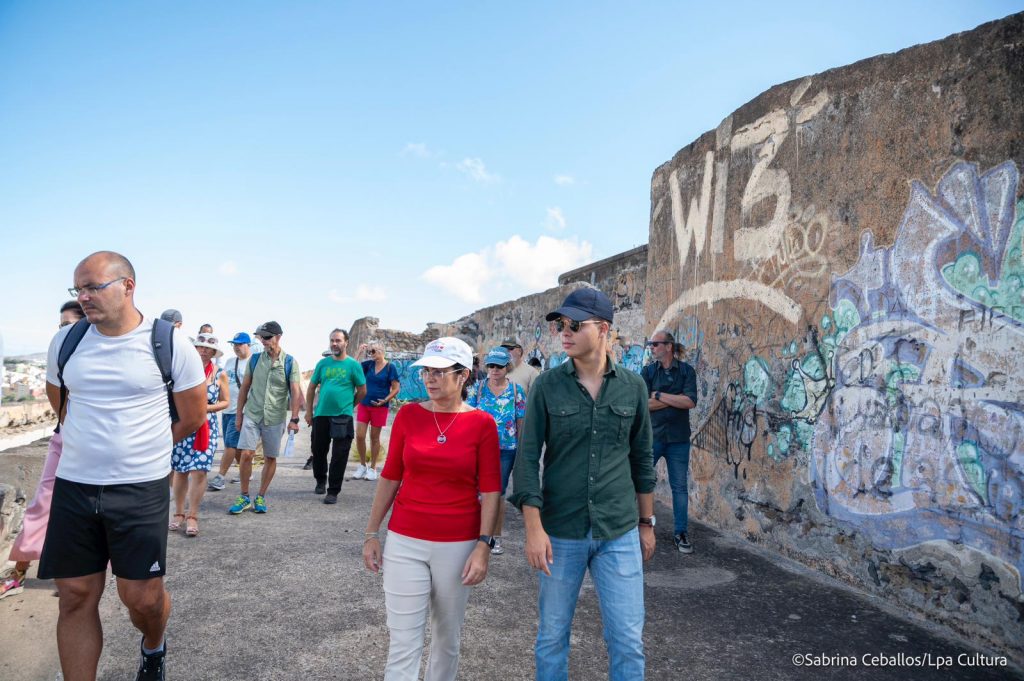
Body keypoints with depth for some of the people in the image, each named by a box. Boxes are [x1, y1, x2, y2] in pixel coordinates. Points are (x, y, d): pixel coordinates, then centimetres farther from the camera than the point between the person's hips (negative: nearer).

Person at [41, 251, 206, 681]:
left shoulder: (169, 343, -8)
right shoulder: (65, 341, 3)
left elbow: (193, 416, 2)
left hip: (141, 489, -3)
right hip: (73, 486, 3)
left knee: (141, 596, 3)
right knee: (75, 597, 8)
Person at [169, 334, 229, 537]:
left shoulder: (220, 374, 1)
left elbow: (225, 401, 7)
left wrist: (207, 408, -10)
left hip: (206, 428, 0)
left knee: (199, 471, -4)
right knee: (180, 471, 6)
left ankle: (192, 516, 8)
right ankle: (178, 513, 21)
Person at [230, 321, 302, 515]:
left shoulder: (290, 363, -5)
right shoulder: (255, 359, 3)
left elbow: (296, 392, -7)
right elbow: (244, 388, 8)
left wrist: (294, 419, -13)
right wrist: (238, 414, 8)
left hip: (275, 418, -1)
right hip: (252, 415, 1)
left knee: (270, 458, 7)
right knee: (245, 455, -6)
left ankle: (260, 497, 23)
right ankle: (244, 498, 10)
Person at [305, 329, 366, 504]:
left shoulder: (353, 365, -3)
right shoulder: (323, 363, 6)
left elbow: (362, 391, 3)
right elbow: (312, 387, 12)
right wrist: (309, 411, 9)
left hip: (343, 417, -3)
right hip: (321, 415, 4)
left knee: (339, 456, 0)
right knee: (318, 451, 15)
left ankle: (333, 491, 10)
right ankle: (321, 481, 38)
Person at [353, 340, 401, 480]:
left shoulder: (390, 367, -6)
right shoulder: (369, 364, 5)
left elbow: (396, 388, -6)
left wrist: (385, 400, -16)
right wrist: (360, 351, -5)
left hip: (380, 407, -3)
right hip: (363, 404, 3)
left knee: (374, 437, 5)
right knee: (359, 436, -1)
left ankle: (372, 468, 17)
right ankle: (362, 466, 16)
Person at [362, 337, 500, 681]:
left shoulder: (482, 423, -7)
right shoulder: (408, 414, -2)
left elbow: (490, 490, -5)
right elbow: (389, 478, 4)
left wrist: (483, 546, -10)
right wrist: (372, 534, 5)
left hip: (458, 545, 0)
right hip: (405, 542, 1)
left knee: (448, 634, 17)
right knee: (403, 640, 4)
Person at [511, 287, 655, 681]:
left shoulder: (633, 387, 0)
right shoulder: (547, 386, -6)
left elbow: (642, 459, 8)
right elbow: (528, 457, -7)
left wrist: (647, 523, 11)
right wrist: (533, 528, -13)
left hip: (620, 534, 1)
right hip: (560, 532, -1)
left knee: (628, 640, 6)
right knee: (552, 635, 13)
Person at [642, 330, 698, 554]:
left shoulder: (686, 371, 0)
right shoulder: (647, 372, 1)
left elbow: (690, 402, -14)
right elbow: (644, 404, -11)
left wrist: (659, 395, -13)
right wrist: (676, 399, -12)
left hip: (678, 438, 0)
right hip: (651, 436, 0)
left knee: (679, 487, 8)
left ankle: (680, 533, 19)